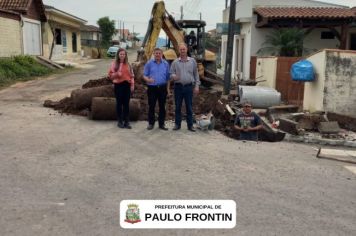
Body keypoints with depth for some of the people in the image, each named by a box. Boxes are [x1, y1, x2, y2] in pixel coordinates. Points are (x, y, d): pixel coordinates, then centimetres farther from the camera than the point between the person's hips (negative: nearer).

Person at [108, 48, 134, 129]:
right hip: (118, 85, -2)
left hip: (127, 85, 2)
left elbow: (131, 75, 8)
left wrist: (132, 84, 0)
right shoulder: (114, 64, -1)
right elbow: (110, 75, -1)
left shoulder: (128, 64, 8)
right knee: (119, 103, 4)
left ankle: (126, 121, 10)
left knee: (126, 103, 4)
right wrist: (116, 74, -19)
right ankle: (120, 121, 13)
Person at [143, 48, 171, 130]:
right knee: (151, 106, 2)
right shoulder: (149, 63, 3)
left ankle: (161, 123, 14)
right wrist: (148, 79, -21)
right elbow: (144, 75, 1)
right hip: (152, 87, -1)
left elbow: (168, 77, 9)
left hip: (162, 87, 2)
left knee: (162, 106, 5)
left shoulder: (165, 64, 8)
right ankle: (151, 123, 13)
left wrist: (168, 88, 5)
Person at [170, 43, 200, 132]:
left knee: (189, 107, 3)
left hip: (189, 87, 0)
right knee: (178, 107, 6)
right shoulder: (175, 62, 5)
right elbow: (171, 73, 5)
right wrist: (173, 76, -19)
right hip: (178, 87, 0)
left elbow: (196, 74, 7)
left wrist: (197, 86, 2)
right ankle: (177, 124, 15)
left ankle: (190, 125, 10)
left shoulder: (192, 61, 6)